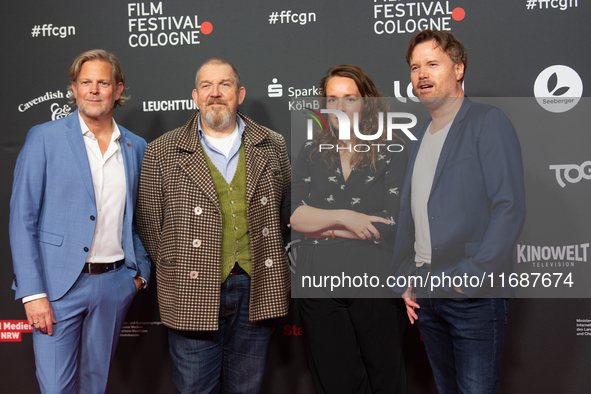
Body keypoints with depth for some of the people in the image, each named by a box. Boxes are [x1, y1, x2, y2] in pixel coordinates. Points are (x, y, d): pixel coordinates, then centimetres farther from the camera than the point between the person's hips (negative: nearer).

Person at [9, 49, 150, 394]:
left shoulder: (136, 147, 9)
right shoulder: (44, 138, -3)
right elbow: (22, 219, -7)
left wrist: (141, 272, 8)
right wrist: (32, 292, -13)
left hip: (114, 285, 4)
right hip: (59, 284, -3)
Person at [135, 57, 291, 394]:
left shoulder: (272, 146, 7)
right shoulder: (162, 152, 1)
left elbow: (286, 208, 14)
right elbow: (149, 221, 4)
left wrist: (270, 266, 7)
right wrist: (174, 272, 3)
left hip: (257, 289, 2)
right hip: (192, 295, -2)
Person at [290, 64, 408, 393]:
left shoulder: (393, 153, -1)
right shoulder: (311, 154, 9)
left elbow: (390, 224, -11)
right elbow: (294, 214, -4)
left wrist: (323, 228, -8)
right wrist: (343, 217, -17)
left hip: (375, 282, -2)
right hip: (318, 283, 2)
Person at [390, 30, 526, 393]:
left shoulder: (489, 123, -6)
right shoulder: (422, 135, 16)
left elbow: (510, 207, -14)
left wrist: (473, 275, -18)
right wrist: (404, 275, 13)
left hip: (474, 295, -7)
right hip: (425, 292, 7)